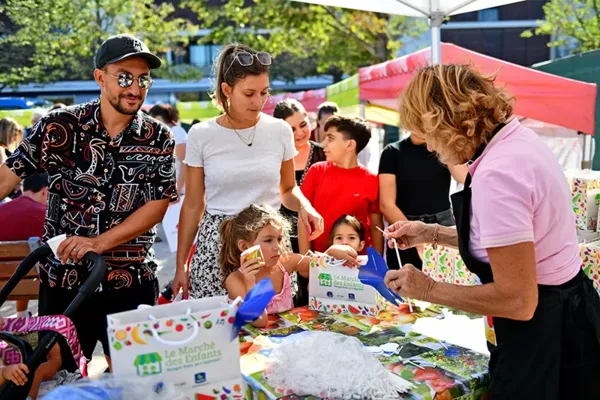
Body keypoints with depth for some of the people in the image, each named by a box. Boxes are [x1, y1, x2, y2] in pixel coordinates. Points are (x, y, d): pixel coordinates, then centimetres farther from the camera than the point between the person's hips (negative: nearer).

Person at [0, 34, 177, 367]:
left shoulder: (159, 139, -2)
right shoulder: (59, 127, -4)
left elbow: (159, 205, -7)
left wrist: (100, 243, -18)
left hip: (133, 283, 1)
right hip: (63, 280, 0)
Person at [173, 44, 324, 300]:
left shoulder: (280, 131, 1)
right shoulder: (201, 135, -2)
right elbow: (192, 205, 4)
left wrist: (304, 206, -9)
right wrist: (181, 265, 4)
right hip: (216, 243, -1)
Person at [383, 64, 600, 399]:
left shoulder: (497, 173, -28)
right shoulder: (519, 140, 3)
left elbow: (517, 300, -27)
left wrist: (428, 290, -17)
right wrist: (433, 234, 13)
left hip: (543, 339, -10)